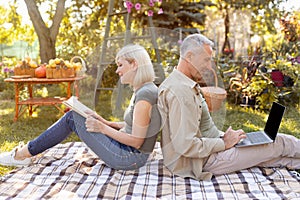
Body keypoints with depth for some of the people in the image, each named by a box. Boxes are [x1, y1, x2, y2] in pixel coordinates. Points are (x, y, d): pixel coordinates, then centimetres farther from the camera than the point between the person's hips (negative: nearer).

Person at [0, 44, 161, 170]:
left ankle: (21, 155, 9)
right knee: (72, 117, 8)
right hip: (128, 151, 9)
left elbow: (136, 141, -23)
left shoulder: (145, 95, -23)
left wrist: (103, 128, -15)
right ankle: (27, 151, 18)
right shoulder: (142, 90, 9)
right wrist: (105, 122, 6)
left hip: (129, 158, -9)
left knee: (72, 118, -5)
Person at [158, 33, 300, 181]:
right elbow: (185, 145, -28)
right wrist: (223, 143, -17)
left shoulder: (187, 86, 11)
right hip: (197, 162, -10)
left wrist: (223, 136, 3)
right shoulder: (179, 92, -24)